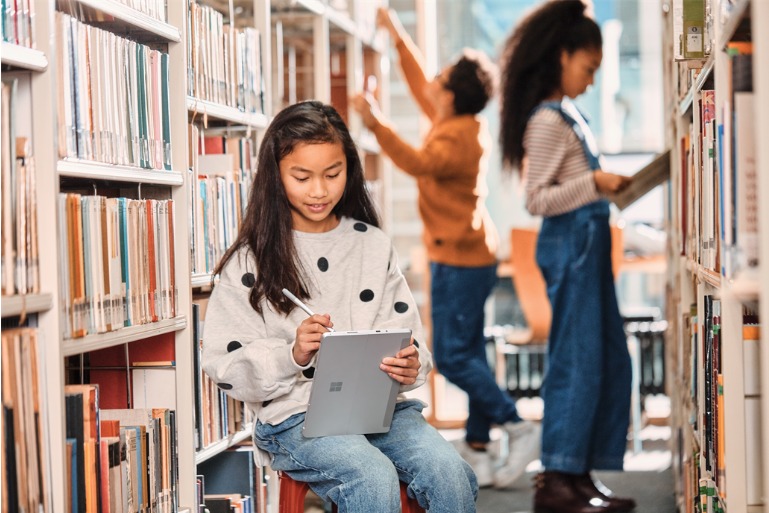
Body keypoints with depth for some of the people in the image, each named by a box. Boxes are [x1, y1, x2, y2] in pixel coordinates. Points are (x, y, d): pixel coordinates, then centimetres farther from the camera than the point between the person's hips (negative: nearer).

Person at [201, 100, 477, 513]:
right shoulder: (251, 260, 4)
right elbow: (226, 365, -2)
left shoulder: (372, 244, 14)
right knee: (375, 480, -32)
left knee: (450, 473, -25)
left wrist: (410, 367, -12)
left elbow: (406, 336, 12)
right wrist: (294, 355, -19)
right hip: (295, 415, -3)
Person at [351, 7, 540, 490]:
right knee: (469, 354, 12)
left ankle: (518, 427, -3)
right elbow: (421, 87, 24)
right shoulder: (460, 124, 9)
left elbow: (418, 163, -38)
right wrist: (397, 34, 25)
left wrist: (376, 122, -41)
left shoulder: (458, 136, -20)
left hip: (460, 259, -10)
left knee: (452, 355, -7)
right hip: (471, 255, 10)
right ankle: (478, 449, 16)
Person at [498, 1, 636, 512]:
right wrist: (593, 182, -22)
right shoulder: (546, 121, -13)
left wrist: (607, 183, 11)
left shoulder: (567, 112, 14)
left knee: (611, 359, 10)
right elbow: (537, 199, -17)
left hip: (589, 243, 10)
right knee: (577, 361, -7)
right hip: (569, 243, -10)